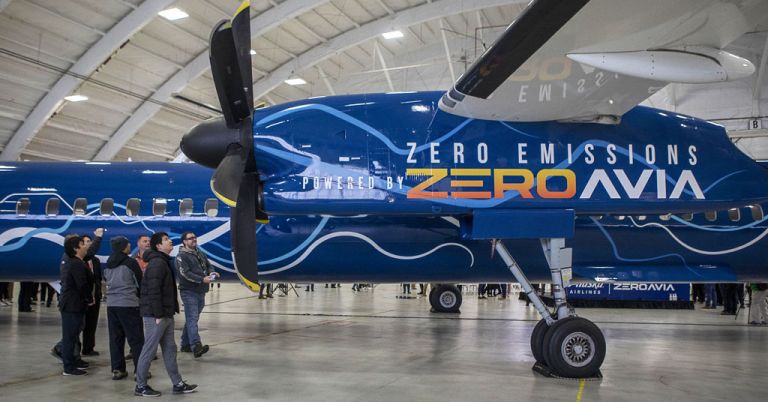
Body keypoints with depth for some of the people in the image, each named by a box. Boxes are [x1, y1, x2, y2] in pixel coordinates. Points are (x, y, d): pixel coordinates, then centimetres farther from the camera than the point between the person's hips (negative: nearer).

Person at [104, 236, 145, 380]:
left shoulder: (108, 264, 9)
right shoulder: (131, 263, -10)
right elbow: (140, 283, -4)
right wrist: (140, 297, 14)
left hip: (111, 304, 6)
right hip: (129, 304, -6)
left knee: (115, 338, 10)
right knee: (136, 339, 0)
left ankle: (117, 369, 11)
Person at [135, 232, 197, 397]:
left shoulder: (163, 261, 16)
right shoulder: (157, 263, -16)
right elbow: (153, 291, -22)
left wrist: (168, 313, 16)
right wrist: (158, 315, -22)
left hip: (165, 314, 10)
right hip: (155, 315, -10)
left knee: (169, 348, 12)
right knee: (149, 349, -1)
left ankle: (178, 384, 18)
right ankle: (140, 386, 9)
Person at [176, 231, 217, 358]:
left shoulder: (200, 253, 16)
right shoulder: (181, 256, -8)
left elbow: (208, 265, 20)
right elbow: (185, 273, -17)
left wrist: (211, 272, -4)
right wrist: (202, 279, -25)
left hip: (201, 292, 8)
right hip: (189, 292, -8)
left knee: (192, 319, 15)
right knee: (192, 319, -16)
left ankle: (186, 344, 25)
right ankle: (196, 346, -26)